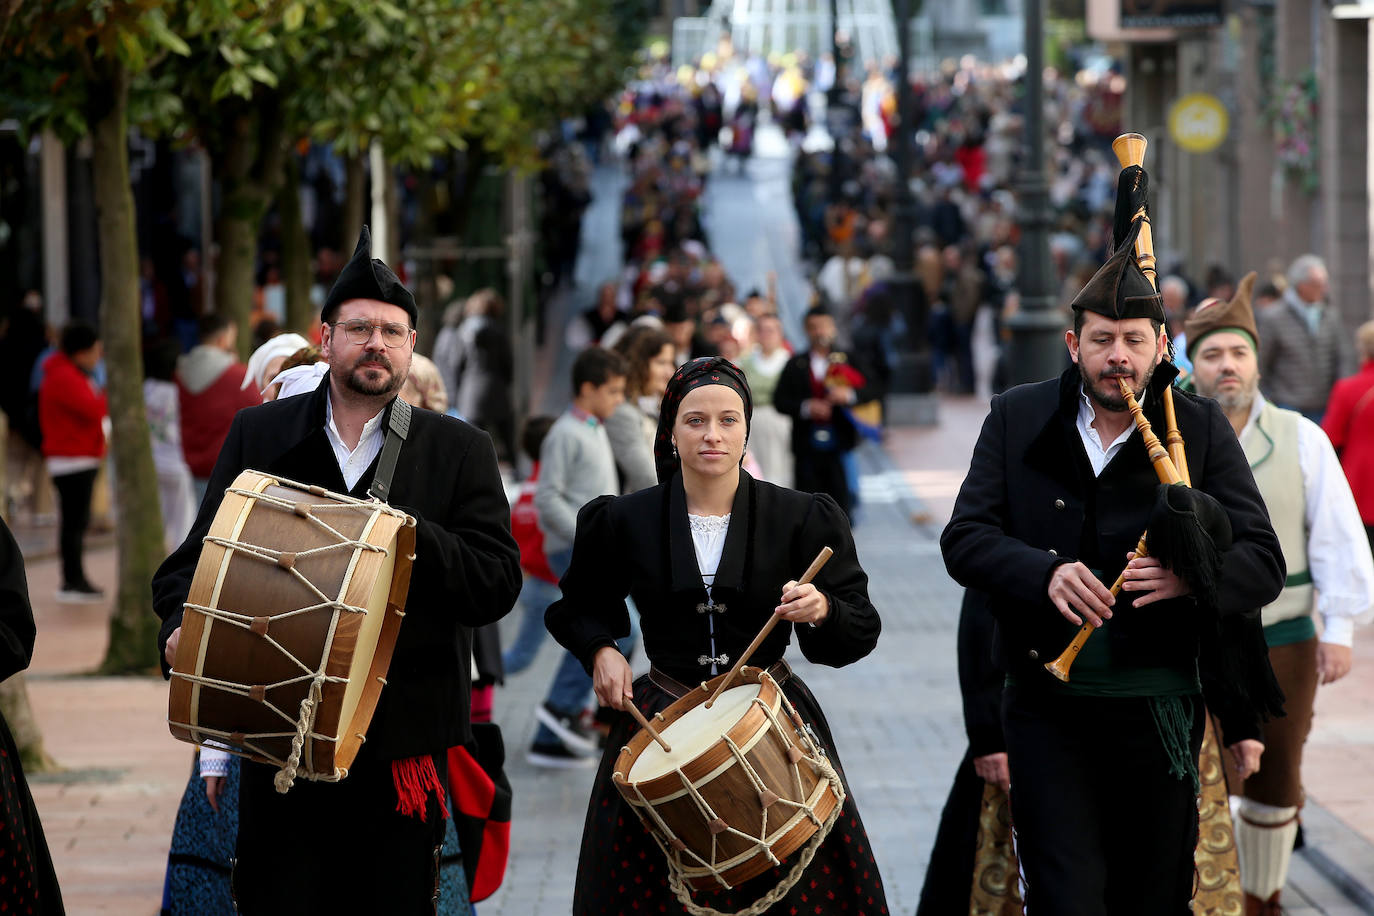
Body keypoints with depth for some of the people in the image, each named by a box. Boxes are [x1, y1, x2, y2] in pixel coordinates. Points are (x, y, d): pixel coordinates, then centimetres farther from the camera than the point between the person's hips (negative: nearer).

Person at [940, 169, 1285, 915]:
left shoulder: (1201, 429, 1)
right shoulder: (1018, 420, 4)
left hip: (1159, 709, 1)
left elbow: (1263, 564, -3)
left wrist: (1192, 577, -25)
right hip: (1049, 705, -1)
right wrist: (1043, 574, -22)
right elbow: (964, 538, -2)